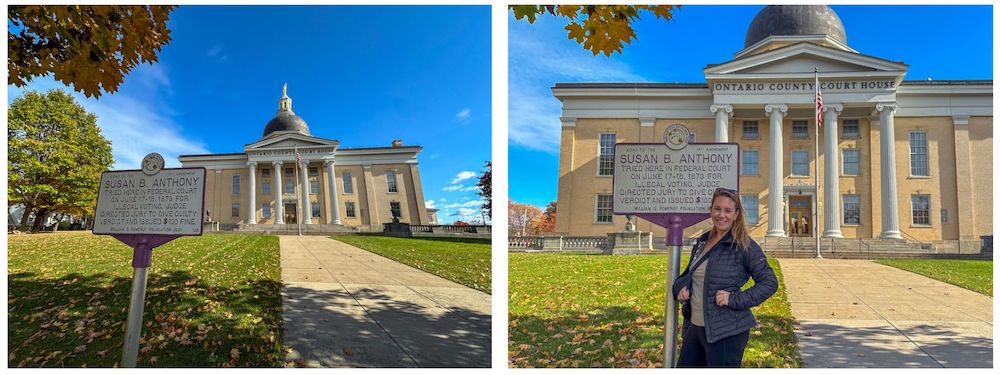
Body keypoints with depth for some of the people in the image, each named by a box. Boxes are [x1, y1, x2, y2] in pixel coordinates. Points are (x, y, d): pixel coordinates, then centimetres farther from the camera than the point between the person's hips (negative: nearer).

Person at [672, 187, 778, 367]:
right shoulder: (703, 241, 10)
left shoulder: (745, 245, -9)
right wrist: (680, 287, -1)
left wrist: (736, 299, -18)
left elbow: (769, 282, -8)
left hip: (726, 332, -7)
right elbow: (689, 274, 21)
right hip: (694, 327, 7)